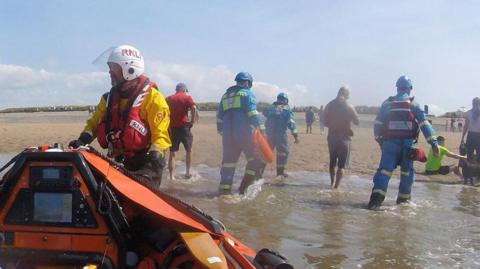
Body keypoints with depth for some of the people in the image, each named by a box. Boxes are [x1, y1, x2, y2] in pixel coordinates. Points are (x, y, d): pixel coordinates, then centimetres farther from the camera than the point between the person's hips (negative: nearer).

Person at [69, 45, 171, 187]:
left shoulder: (151, 97, -9)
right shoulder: (110, 97, 12)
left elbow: (160, 135, -13)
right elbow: (94, 122, 19)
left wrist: (153, 159, -27)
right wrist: (82, 141, 0)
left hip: (143, 164, -7)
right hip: (117, 163, 7)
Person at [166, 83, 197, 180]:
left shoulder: (168, 99, 13)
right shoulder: (187, 97, 0)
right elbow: (193, 108, -16)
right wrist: (192, 122, -8)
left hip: (171, 127, 3)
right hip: (183, 127, -3)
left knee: (172, 152, 7)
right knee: (188, 150, 15)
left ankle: (172, 176, 3)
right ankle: (187, 173, 19)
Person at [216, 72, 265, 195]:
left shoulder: (226, 96, 20)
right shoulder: (247, 93, 1)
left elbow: (219, 115, 20)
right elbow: (253, 113, -11)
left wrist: (221, 132, 27)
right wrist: (261, 129, -13)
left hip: (228, 134, 6)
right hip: (244, 133, -6)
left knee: (228, 160, 11)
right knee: (255, 158, 3)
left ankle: (224, 188, 8)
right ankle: (243, 187, -4)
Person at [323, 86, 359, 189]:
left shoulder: (329, 105, 1)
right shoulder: (349, 107, -10)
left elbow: (325, 122, 5)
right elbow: (356, 121, -1)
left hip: (331, 137, 4)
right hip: (344, 138, -4)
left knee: (332, 162, 19)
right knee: (341, 165, -2)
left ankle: (332, 183, 34)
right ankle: (336, 186, -10)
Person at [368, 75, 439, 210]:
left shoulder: (387, 103, 7)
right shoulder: (413, 104, 4)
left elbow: (377, 124, 7)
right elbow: (424, 123, -3)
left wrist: (379, 140, 18)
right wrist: (434, 142, -6)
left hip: (390, 142, 0)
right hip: (407, 143, 0)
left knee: (385, 170, -6)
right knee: (407, 172, 16)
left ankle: (376, 198, -23)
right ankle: (403, 199, 23)